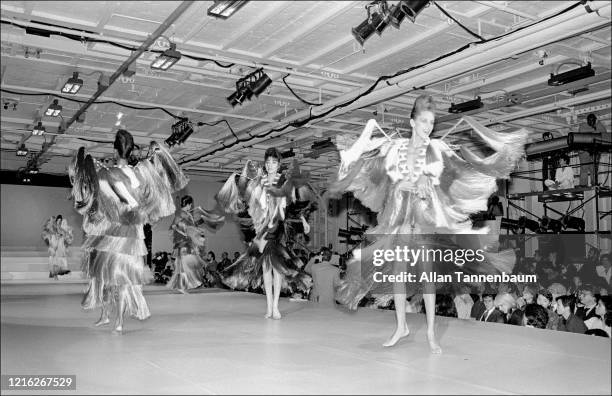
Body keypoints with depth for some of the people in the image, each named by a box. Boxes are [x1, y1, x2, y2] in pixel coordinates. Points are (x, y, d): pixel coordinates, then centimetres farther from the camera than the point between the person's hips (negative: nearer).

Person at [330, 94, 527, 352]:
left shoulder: (437, 148, 4)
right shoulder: (394, 146, 7)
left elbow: (471, 164, 0)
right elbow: (357, 159, 9)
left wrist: (473, 129, -2)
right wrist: (368, 131, 6)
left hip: (427, 214, -1)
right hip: (399, 213, 2)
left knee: (427, 270, -4)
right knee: (398, 269, 4)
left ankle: (431, 333, 4)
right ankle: (401, 326, 18)